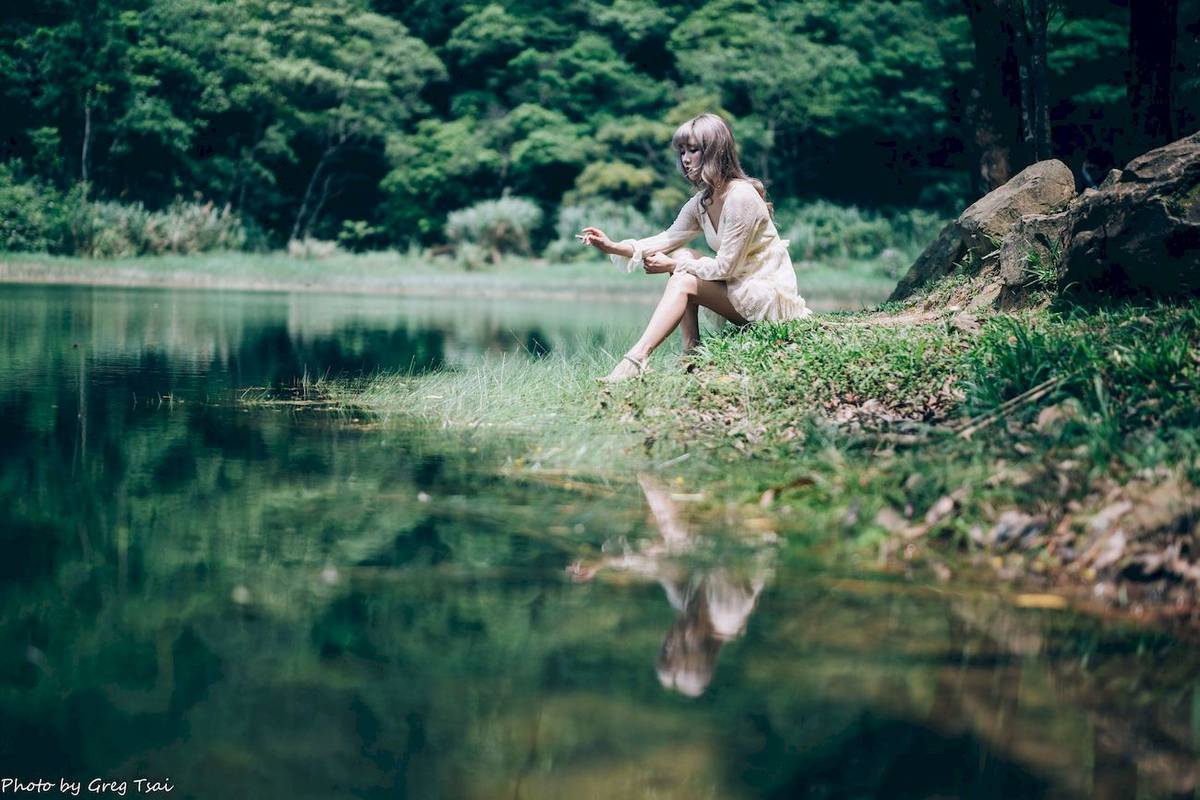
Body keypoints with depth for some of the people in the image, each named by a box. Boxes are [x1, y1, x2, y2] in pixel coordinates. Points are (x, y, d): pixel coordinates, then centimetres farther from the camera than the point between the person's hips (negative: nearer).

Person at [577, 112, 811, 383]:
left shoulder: (741, 197, -21)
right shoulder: (701, 203, 6)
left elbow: (725, 267, -21)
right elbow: (667, 239, 0)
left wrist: (673, 266, -13)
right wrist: (614, 247, -13)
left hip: (770, 297, -9)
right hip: (739, 289, 9)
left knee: (683, 282, -22)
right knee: (678, 255, -1)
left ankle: (635, 360, -29)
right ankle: (691, 354, -7)